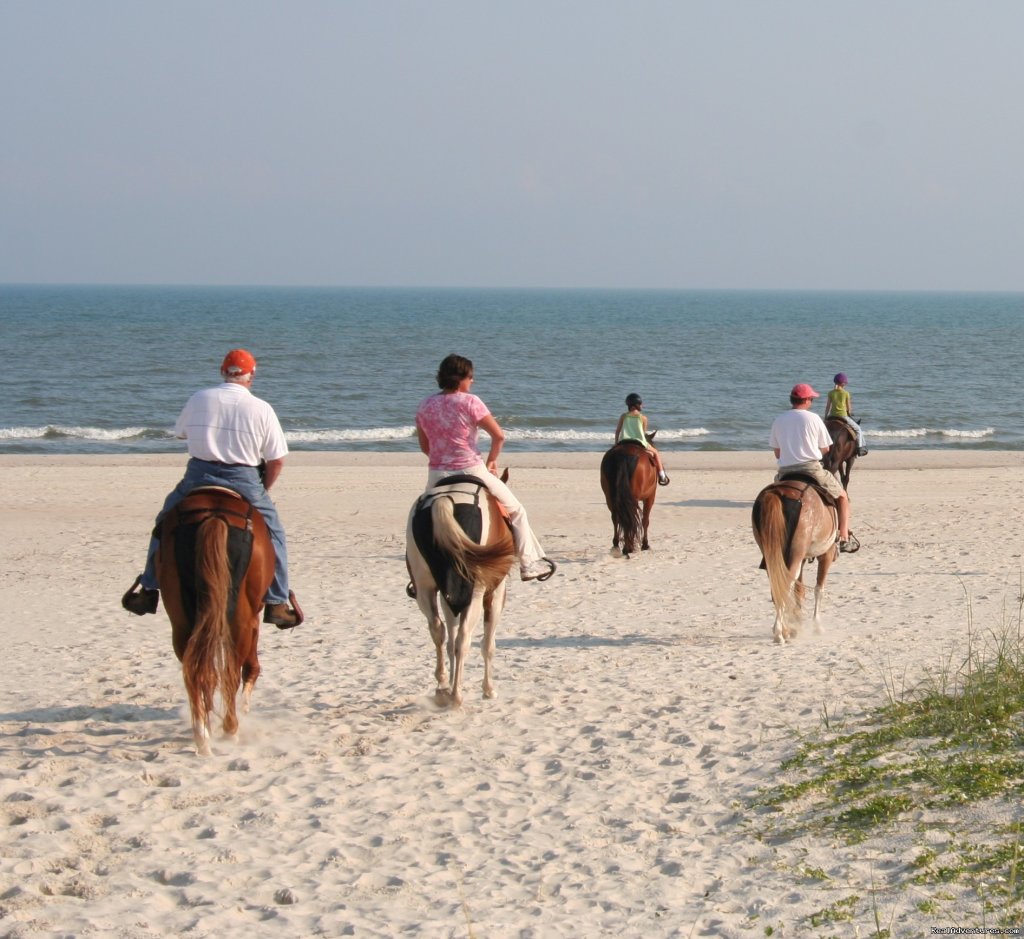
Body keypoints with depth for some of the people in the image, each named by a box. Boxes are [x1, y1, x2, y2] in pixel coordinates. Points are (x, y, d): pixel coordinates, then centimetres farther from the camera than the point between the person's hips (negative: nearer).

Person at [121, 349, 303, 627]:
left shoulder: (199, 399, 3)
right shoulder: (262, 409, -2)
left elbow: (180, 433, 20)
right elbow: (277, 460, -1)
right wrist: (262, 490, 14)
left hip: (198, 478, 2)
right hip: (244, 481, -1)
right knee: (273, 534, 16)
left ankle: (148, 591, 21)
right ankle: (276, 603, 11)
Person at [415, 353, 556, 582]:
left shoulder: (425, 405, 4)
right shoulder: (470, 402, -11)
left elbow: (424, 447, 11)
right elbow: (498, 436, -11)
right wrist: (491, 460, 5)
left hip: (437, 476, 4)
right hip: (471, 471, -4)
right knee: (516, 511, 14)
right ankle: (529, 563, 15)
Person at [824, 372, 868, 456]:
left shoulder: (831, 393, 2)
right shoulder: (846, 393, -5)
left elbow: (827, 407, 5)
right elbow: (849, 408, 2)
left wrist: (825, 418, 14)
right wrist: (850, 414, 21)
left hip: (832, 416, 3)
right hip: (843, 416, -3)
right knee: (858, 429, 15)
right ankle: (860, 448, 9)